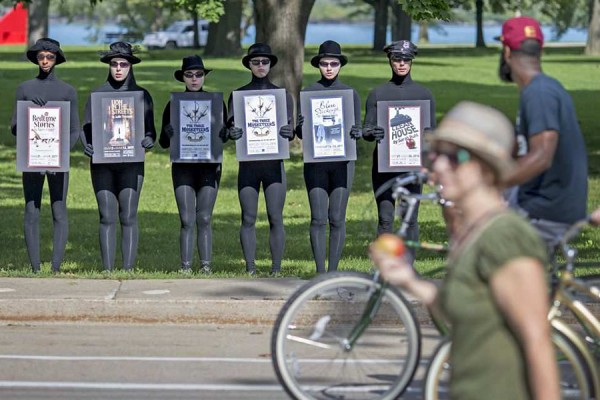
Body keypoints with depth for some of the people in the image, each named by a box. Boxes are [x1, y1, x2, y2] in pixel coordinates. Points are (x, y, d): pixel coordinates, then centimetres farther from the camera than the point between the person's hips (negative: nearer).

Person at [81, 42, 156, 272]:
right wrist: (87, 146, -12)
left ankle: (128, 268, -3)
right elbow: (86, 128, 8)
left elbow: (150, 130, 8)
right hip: (102, 162, 1)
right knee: (107, 217, -1)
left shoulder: (142, 95, 8)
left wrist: (148, 141, -14)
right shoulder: (97, 95, 10)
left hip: (131, 163, -1)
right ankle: (107, 269, 1)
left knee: (128, 217, -5)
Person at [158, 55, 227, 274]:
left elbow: (224, 134, 10)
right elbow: (163, 142, 7)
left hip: (209, 166, 0)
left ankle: (206, 266, 4)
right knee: (187, 220, -2)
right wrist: (168, 134, -16)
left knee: (204, 219, -1)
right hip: (183, 166, 0)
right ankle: (185, 267, 0)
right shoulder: (174, 104, 6)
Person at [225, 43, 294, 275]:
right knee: (248, 218, -1)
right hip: (248, 162, 0)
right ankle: (250, 269, 3)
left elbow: (290, 129, 7)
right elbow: (229, 126, 5)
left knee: (276, 218, -4)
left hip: (274, 162, 0)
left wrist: (288, 133, -17)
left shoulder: (282, 95, 10)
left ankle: (276, 269, -1)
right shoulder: (238, 95, 10)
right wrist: (232, 133, -18)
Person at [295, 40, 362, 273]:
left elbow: (358, 127, 5)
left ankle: (333, 270, 5)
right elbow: (299, 131, 5)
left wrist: (356, 132, -18)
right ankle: (320, 271, 1)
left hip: (342, 160, 0)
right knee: (318, 219, -3)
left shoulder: (350, 93, 7)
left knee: (337, 219, -1)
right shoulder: (308, 93, 6)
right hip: (315, 160, 0)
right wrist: (302, 127, -19)